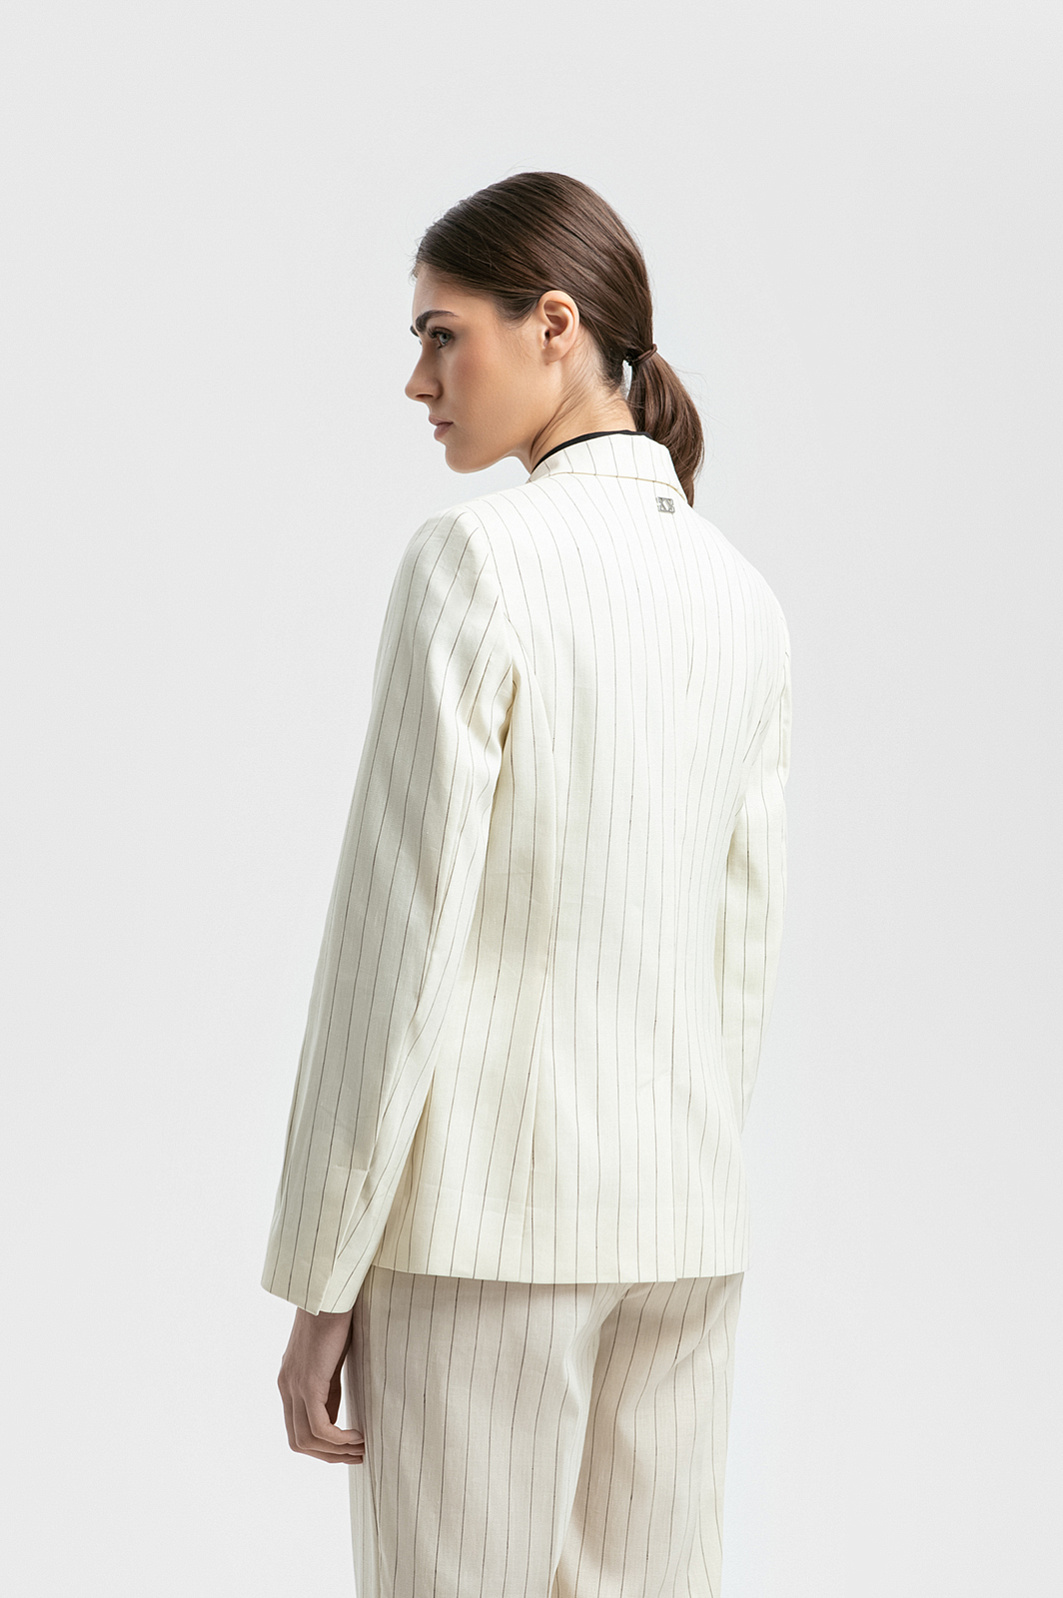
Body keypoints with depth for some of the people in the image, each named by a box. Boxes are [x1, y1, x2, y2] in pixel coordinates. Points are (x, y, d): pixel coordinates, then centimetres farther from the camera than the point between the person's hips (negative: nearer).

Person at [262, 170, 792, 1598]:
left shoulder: (473, 558, -12)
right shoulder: (742, 597, 8)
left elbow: (402, 938, -14)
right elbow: (742, 951, 12)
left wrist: (319, 1279, -9)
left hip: (480, 1206, -6)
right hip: (679, 1211, 7)